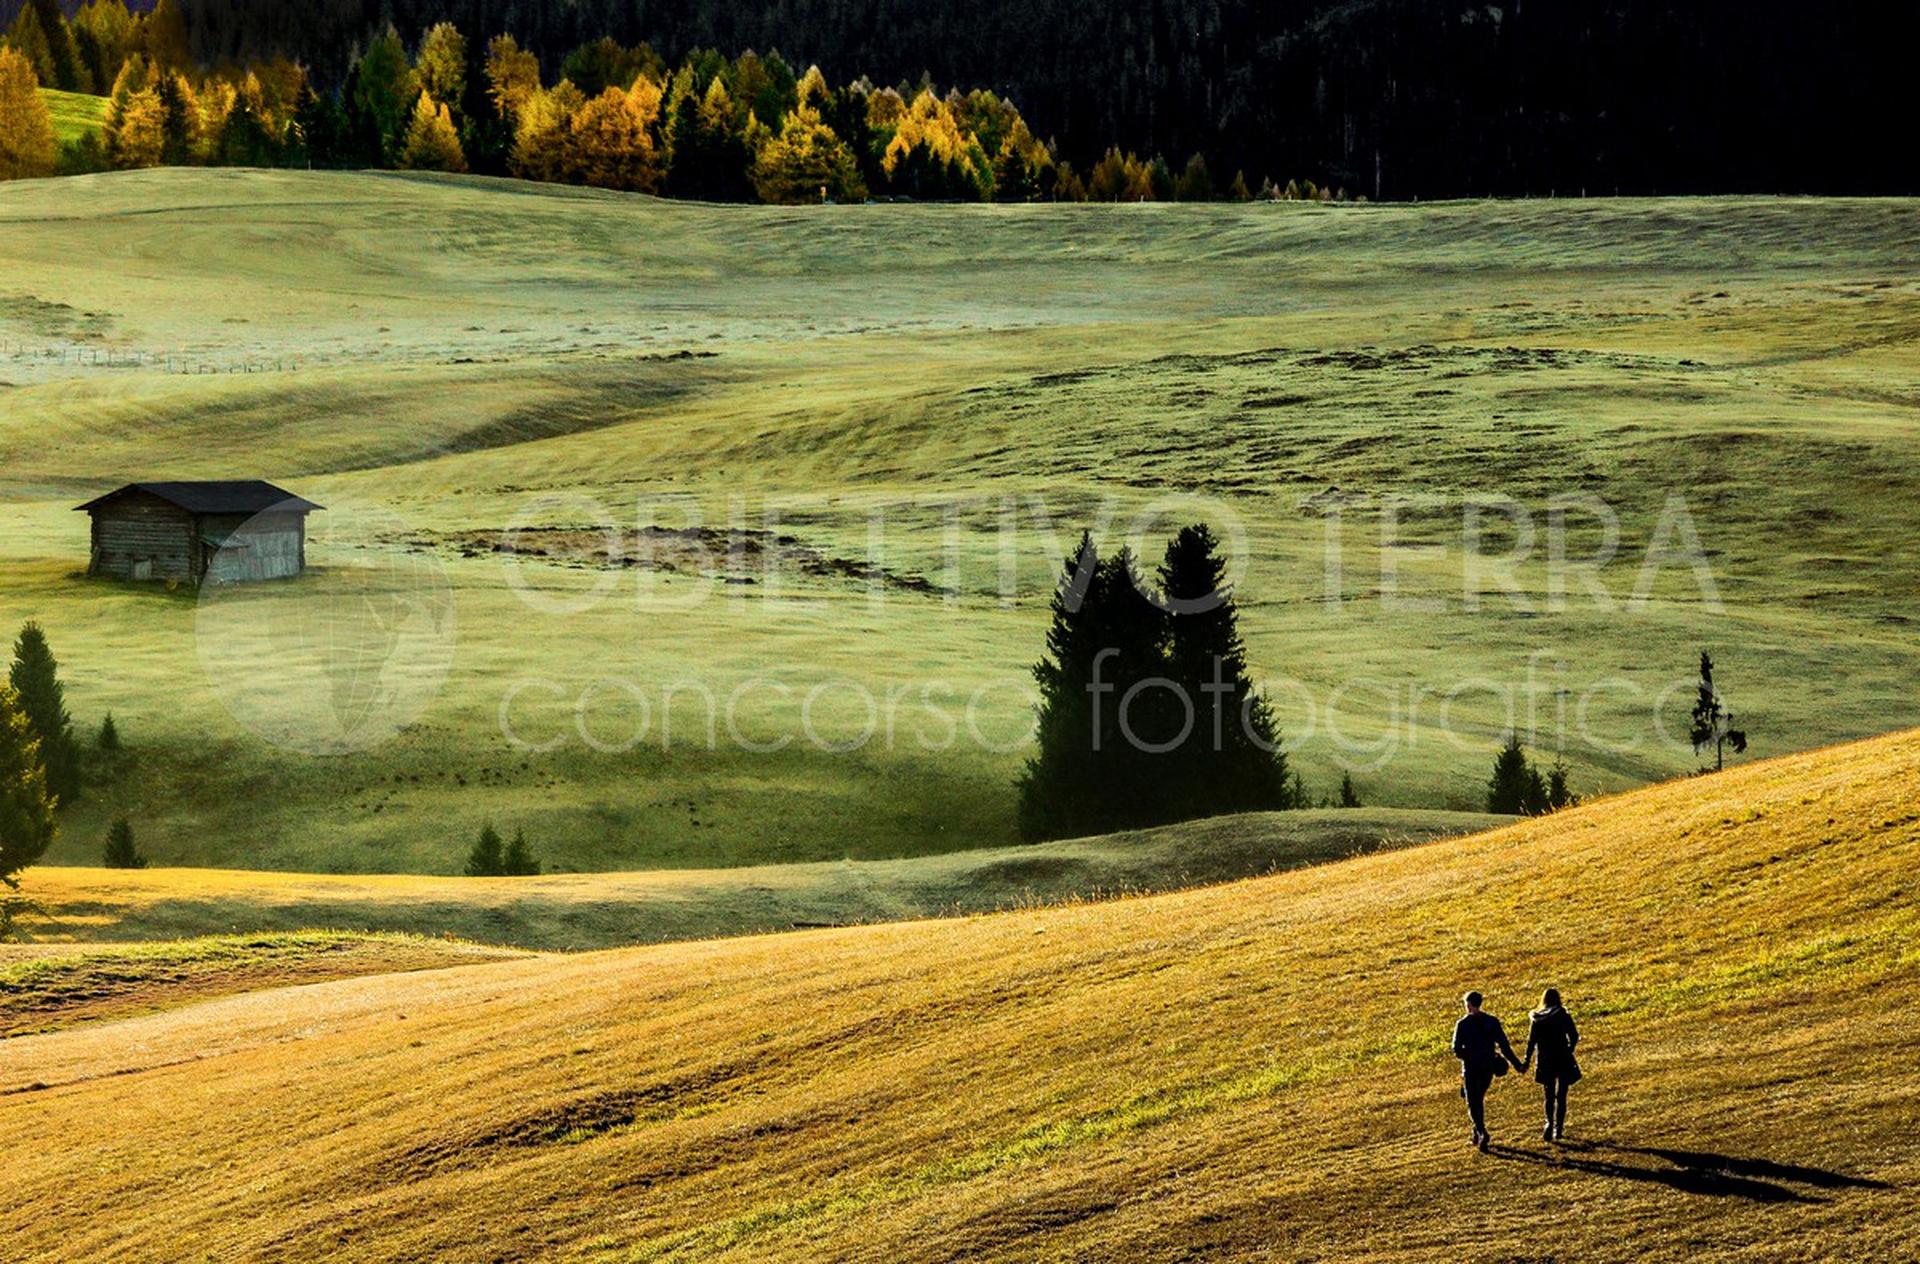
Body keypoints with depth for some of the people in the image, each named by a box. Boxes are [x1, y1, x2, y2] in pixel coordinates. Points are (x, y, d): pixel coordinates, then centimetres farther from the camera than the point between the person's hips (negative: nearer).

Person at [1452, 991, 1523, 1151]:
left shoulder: (1463, 1024, -9)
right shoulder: (1492, 1022, 1)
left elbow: (1457, 1049, -11)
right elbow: (1504, 1045, -2)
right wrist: (1515, 1063, 2)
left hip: (1471, 1068, -4)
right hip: (1488, 1067, 4)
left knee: (1473, 1103, 2)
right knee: (1479, 1099, 22)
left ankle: (1482, 1133, -17)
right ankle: (1478, 1133, 24)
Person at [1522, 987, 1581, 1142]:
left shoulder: (1536, 1019, -2)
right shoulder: (1563, 1016, -8)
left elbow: (1531, 1041, -1)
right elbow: (1574, 1036, -8)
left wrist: (1527, 1060, 8)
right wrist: (1570, 1049, 12)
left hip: (1545, 1063, 2)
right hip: (1563, 1060, -2)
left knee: (1549, 1096, 12)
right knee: (1561, 1096, 10)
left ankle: (1550, 1123, -12)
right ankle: (1558, 1129, 10)